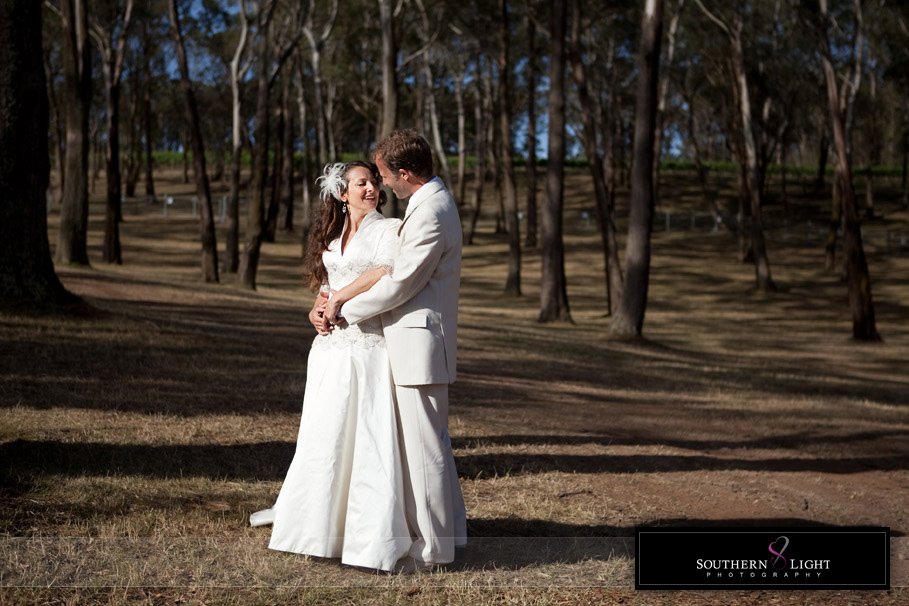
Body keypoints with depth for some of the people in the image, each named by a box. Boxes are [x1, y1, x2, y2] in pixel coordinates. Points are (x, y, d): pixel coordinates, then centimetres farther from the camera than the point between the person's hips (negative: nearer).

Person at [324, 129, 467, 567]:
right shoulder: (433, 202, 15)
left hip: (419, 339, -11)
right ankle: (448, 529, 28)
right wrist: (346, 296, 9)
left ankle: (432, 547, 5)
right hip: (419, 339, 11)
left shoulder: (430, 213, -19)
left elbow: (398, 286, -19)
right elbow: (402, 270, 19)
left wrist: (346, 311, -6)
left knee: (422, 443, -4)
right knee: (431, 440, 18)